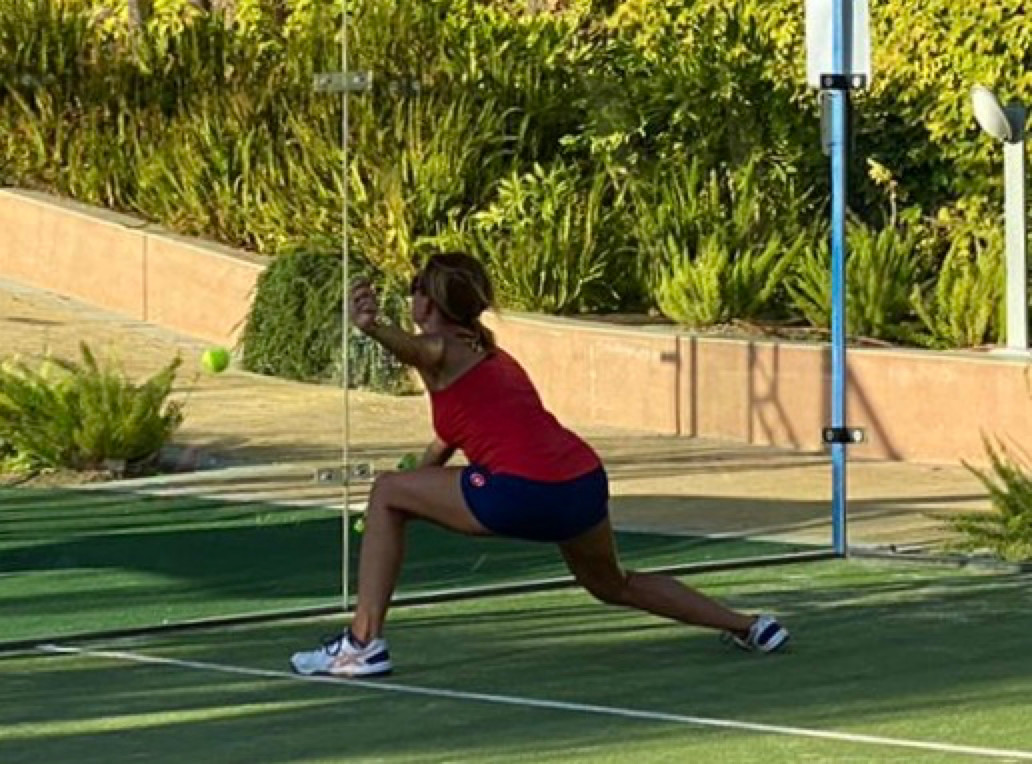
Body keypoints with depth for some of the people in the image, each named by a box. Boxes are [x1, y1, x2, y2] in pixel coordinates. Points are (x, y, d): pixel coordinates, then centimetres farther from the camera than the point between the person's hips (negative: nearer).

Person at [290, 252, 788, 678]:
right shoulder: (491, 355, 29)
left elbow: (411, 345, -22)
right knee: (613, 585, 35)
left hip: (522, 491, -8)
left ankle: (364, 641, 1)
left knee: (387, 491, 9)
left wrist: (373, 328, -43)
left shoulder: (440, 350, 4)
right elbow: (447, 441, 41)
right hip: (587, 483, 8)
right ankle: (746, 626, 40)